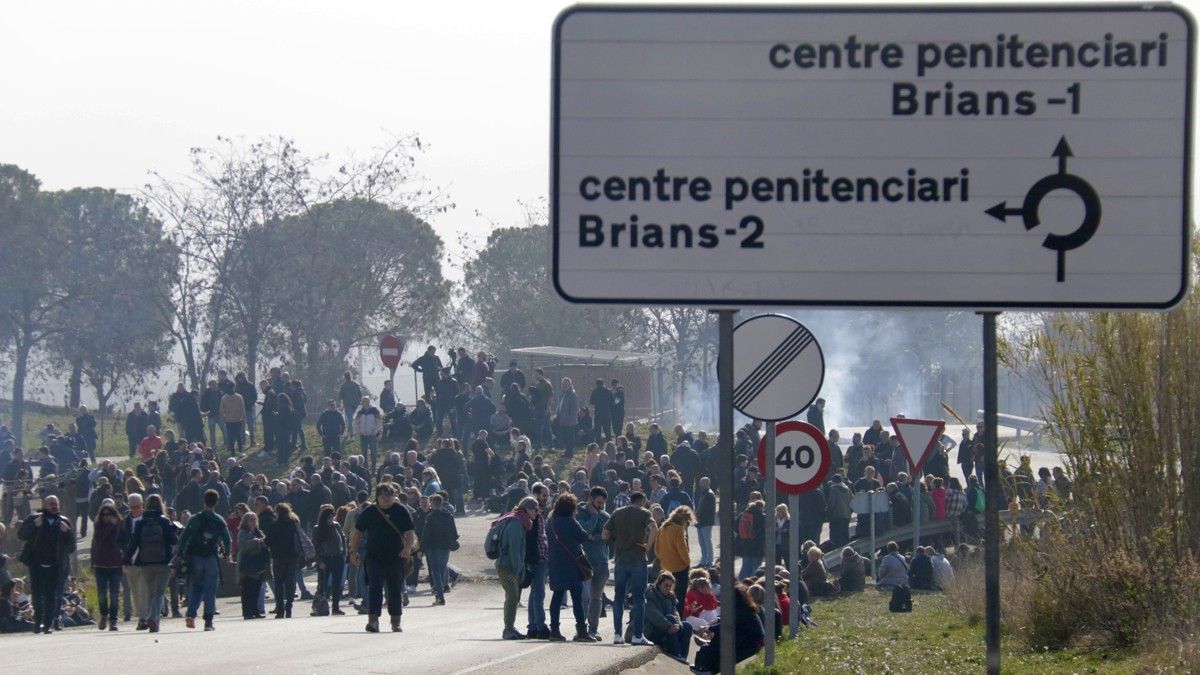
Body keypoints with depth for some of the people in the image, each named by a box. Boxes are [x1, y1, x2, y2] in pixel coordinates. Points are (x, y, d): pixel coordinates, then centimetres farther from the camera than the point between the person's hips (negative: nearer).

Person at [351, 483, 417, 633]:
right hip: (374, 557, -1)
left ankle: (395, 622, 18)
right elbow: (357, 532, 10)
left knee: (396, 590, 8)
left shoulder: (401, 511, 1)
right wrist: (353, 551, 4)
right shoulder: (369, 512, 2)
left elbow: (410, 533, -2)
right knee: (375, 587, -12)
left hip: (396, 557, 1)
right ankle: (373, 619, -19)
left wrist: (408, 548, -20)